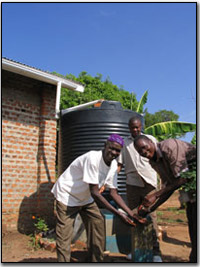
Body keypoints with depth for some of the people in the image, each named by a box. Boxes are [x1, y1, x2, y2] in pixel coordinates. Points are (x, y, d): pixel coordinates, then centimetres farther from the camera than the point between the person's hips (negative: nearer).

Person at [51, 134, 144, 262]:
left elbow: (114, 192, -5)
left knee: (99, 226, 3)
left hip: (86, 198, 7)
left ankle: (96, 260, 19)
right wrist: (118, 213, -32)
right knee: (64, 237, -5)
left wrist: (130, 213, -14)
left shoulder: (113, 164, -8)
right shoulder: (92, 158, -32)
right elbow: (94, 192, -32)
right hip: (67, 196, -7)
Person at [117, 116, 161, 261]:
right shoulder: (124, 142, 9)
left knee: (151, 216, -1)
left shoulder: (151, 139, 7)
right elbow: (119, 164, 8)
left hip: (149, 183, -2)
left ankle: (156, 251, 9)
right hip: (132, 183, 2)